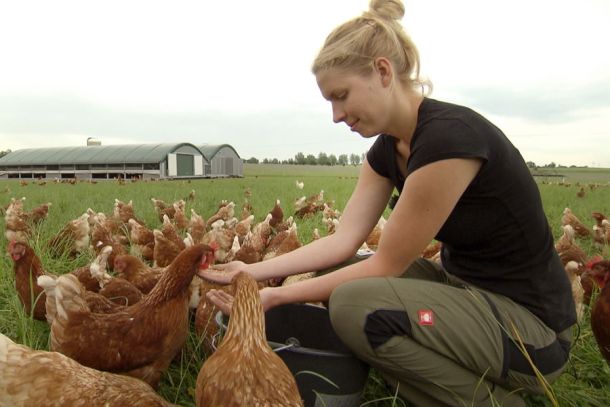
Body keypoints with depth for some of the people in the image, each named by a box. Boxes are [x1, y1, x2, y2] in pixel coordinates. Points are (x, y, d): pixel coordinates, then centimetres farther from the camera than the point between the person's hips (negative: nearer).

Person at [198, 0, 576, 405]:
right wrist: (253, 271, -10)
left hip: (531, 324, -8)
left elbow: (387, 265, -22)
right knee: (331, 273, 5)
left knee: (355, 303, -28)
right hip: (461, 285, 8)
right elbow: (342, 241, -3)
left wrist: (277, 296, -17)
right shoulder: (387, 147, 1)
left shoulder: (450, 135, -26)